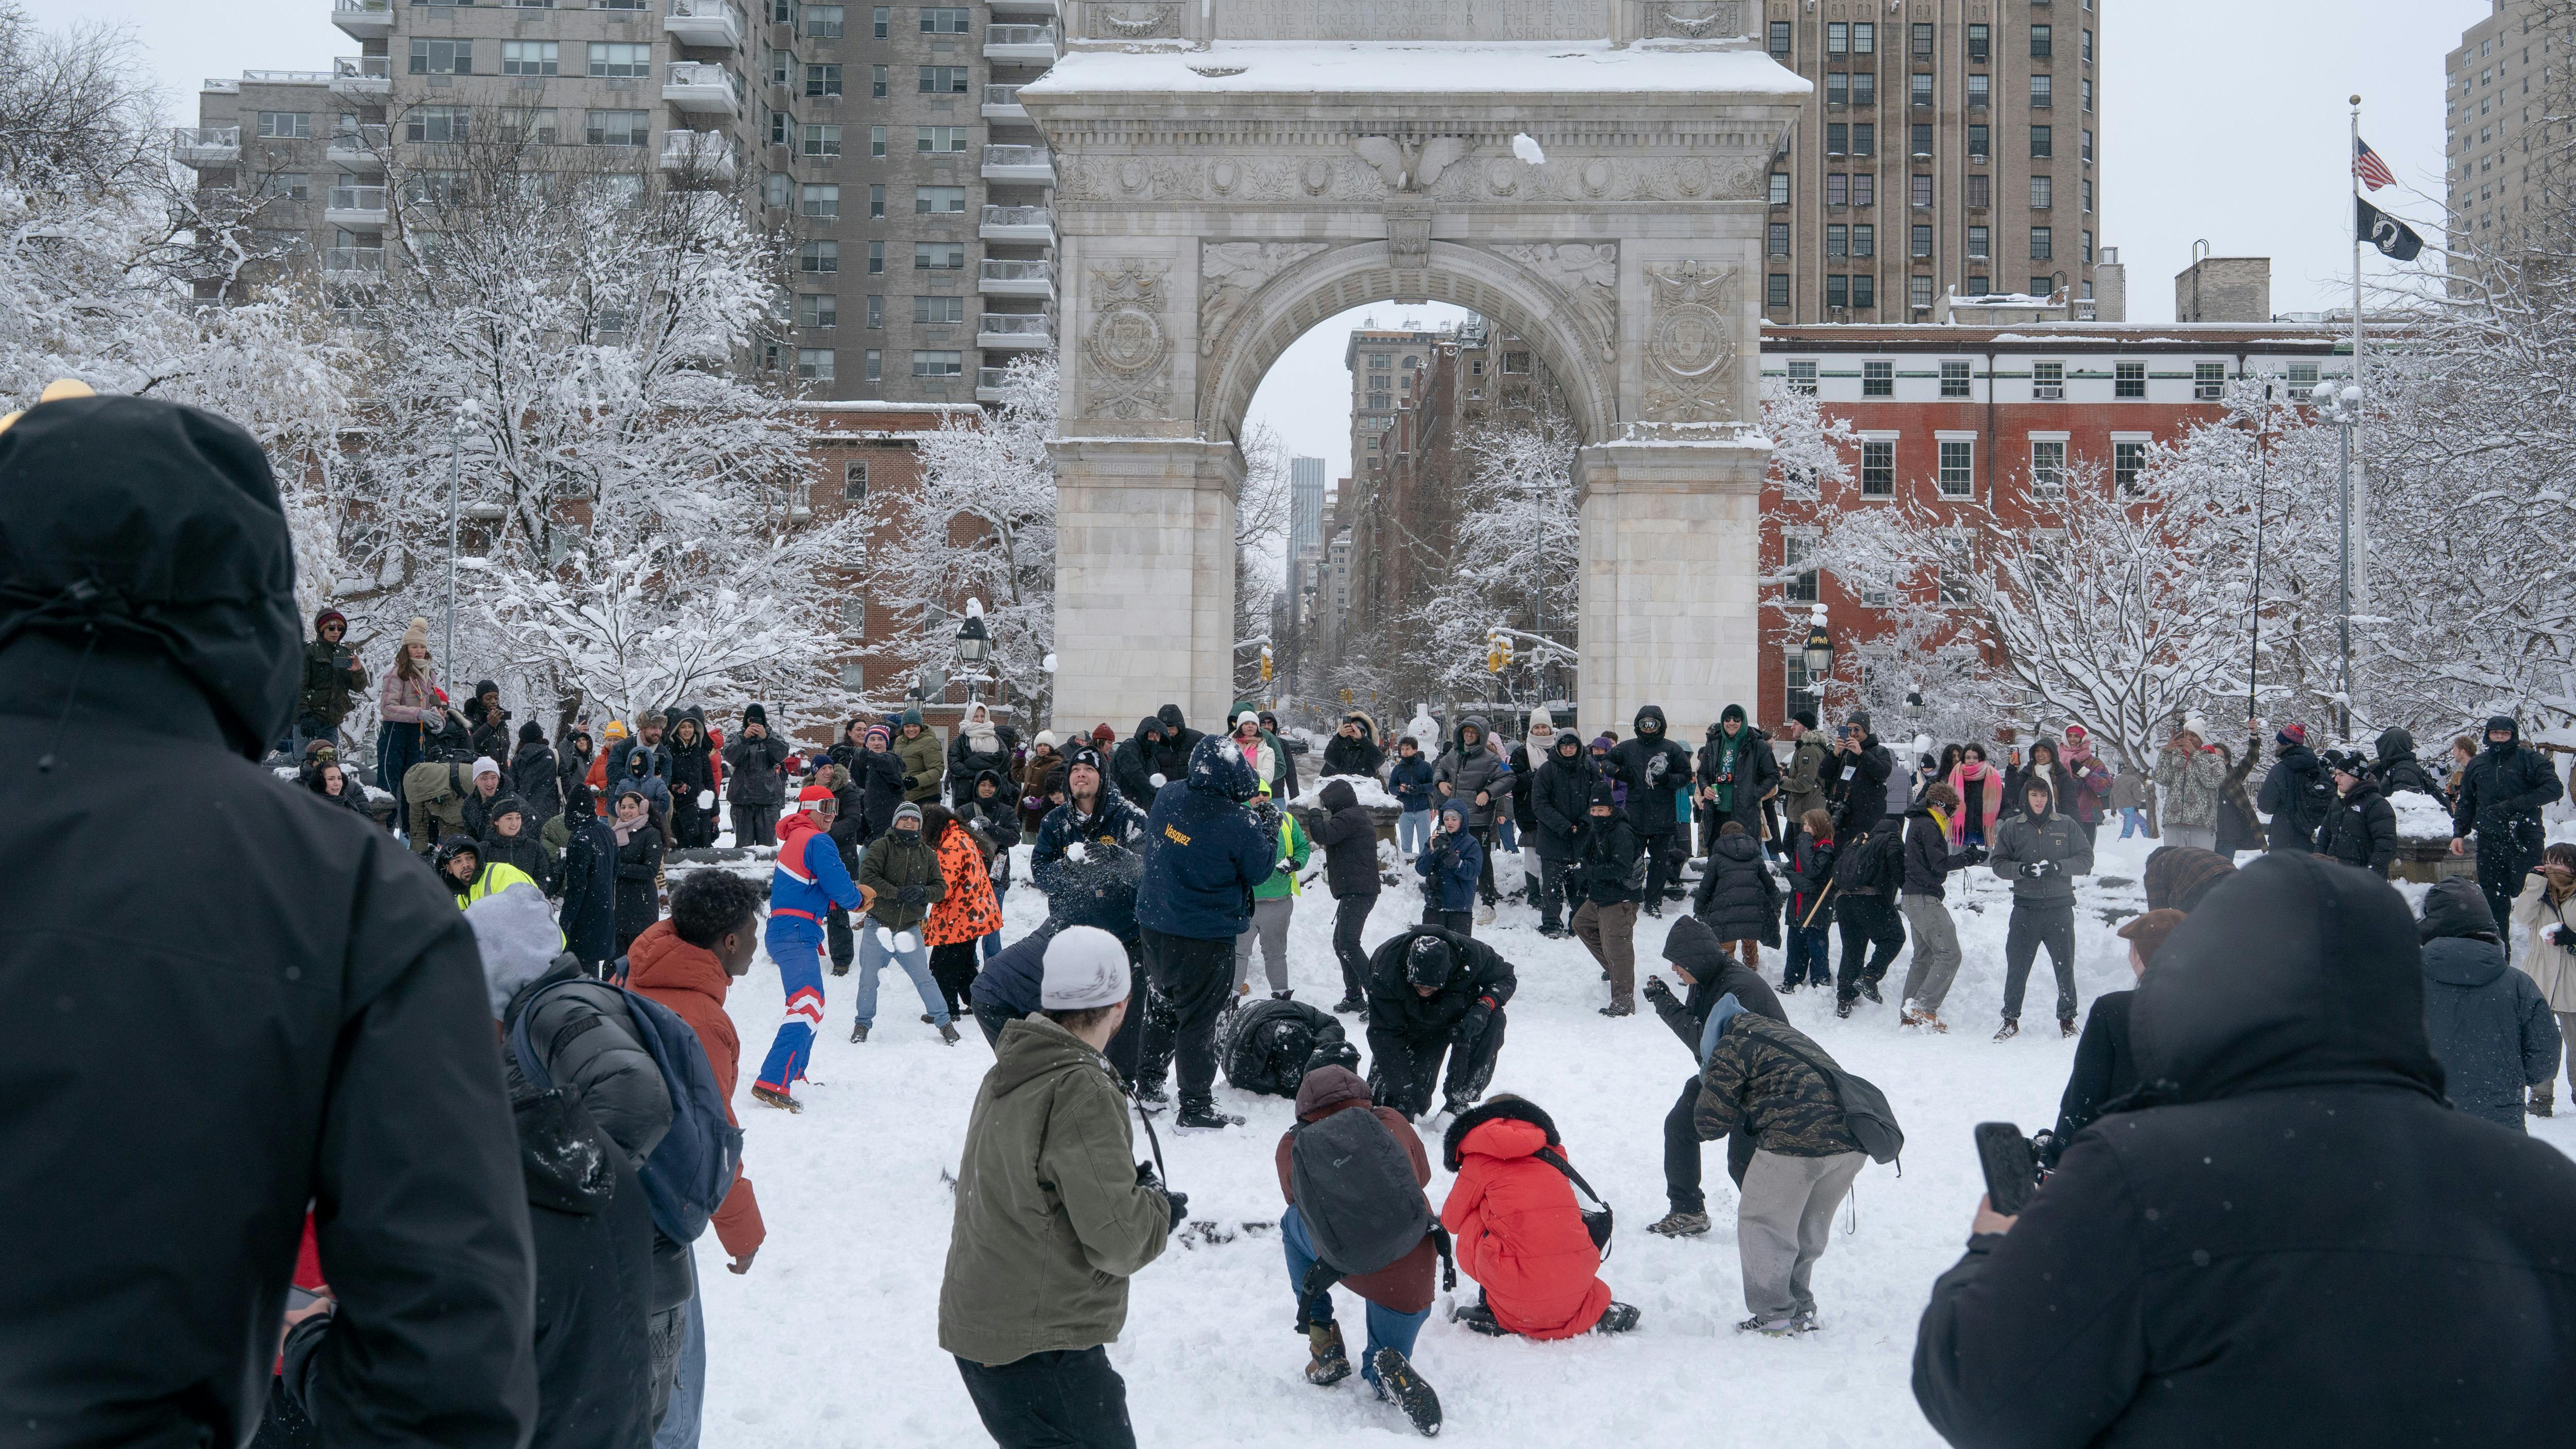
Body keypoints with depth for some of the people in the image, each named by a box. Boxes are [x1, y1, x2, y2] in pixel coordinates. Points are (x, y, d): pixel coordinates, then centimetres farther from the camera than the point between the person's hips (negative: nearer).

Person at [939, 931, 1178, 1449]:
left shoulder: (1007, 1073, 8)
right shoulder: (1082, 1093, -20)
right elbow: (1115, 1239, -20)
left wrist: (1125, 1185, 14)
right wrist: (1160, 1210, 0)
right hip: (1038, 1344, -9)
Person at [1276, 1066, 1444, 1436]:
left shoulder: (1292, 1146, 7)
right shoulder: (1392, 1123, 9)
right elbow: (1422, 1175, 27)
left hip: (1345, 1265, -1)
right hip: (1411, 1281, 1)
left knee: (1293, 1223, 32)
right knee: (1379, 1375, 26)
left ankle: (1323, 1341, 24)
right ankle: (1389, 1370, -13)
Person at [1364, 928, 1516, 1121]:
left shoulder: (1470, 953, -33)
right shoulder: (1385, 972, -35)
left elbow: (1506, 978, -13)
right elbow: (1385, 1035, -30)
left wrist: (1485, 1006, -35)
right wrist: (1402, 1091, -34)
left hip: (1460, 1016, 1)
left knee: (1493, 1019, -32)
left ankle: (1457, 1102, -20)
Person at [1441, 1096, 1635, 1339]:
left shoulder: (1479, 1160, 6)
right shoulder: (1553, 1152, 17)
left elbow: (1451, 1222, 19)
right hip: (1576, 1289, 4)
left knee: (1470, 1226, 15)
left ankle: (1494, 1314, 11)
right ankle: (1600, 1311, 16)